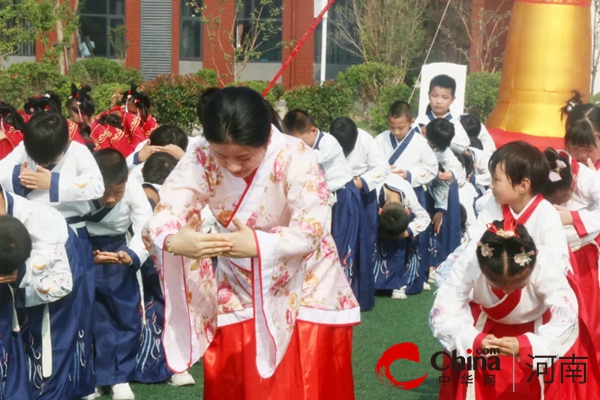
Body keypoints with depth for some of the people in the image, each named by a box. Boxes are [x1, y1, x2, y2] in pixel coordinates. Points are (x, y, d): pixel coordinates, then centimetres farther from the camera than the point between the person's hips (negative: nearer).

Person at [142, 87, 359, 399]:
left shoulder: (295, 157, -26)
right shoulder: (201, 159, -19)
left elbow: (311, 232, -30)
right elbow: (164, 215, -25)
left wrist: (258, 245, -48)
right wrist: (174, 242, -49)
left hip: (302, 288, -2)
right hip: (239, 290, 3)